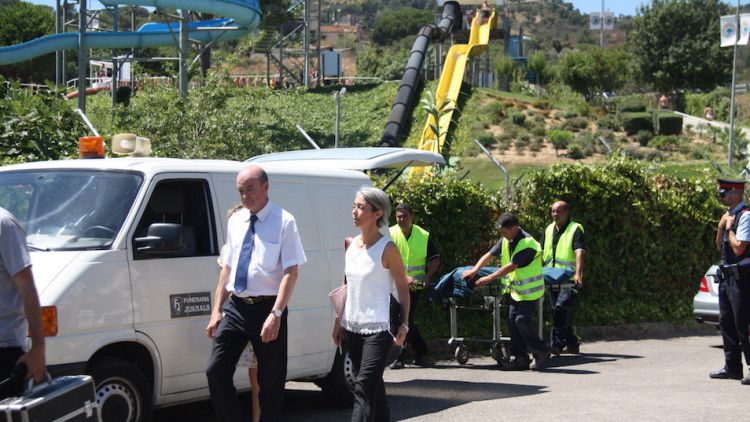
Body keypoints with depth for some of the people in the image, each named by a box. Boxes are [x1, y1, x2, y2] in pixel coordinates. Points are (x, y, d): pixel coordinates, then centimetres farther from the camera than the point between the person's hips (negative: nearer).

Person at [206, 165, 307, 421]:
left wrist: (276, 314, -22)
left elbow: (290, 272, -13)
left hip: (267, 308, -5)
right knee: (216, 372, -5)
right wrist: (217, 309, 9)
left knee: (270, 381, 5)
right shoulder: (235, 221, 10)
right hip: (235, 307, 5)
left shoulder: (283, 222, -8)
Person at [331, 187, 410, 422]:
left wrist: (404, 324, -10)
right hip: (351, 326, 7)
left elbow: (403, 287, -4)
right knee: (373, 386, 15)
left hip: (377, 328, -7)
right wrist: (338, 321, 15)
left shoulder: (387, 249, -10)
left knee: (364, 388, -14)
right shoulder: (351, 245, 8)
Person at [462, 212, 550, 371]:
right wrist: (474, 270, -7)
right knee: (512, 321, 4)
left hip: (530, 289, -9)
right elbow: (489, 255, 6)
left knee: (522, 320, -16)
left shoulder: (527, 244, -24)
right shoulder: (506, 241, 4)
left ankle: (541, 352, -1)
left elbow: (512, 266, -25)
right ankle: (520, 358, 9)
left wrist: (490, 278, -23)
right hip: (517, 288, 9)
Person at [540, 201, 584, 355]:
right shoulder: (549, 230, 14)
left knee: (561, 309, -19)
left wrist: (578, 274, -32)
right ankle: (572, 344, 18)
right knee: (564, 313, 9)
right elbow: (541, 253, 18)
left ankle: (557, 343, -20)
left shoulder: (575, 229, -6)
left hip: (570, 280, -7)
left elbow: (579, 253, -19)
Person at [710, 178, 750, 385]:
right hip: (727, 274, 10)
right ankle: (732, 367, 19)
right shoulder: (730, 215, 14)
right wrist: (721, 226, 4)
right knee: (726, 322, 12)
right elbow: (720, 245, 18)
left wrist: (729, 228, -7)